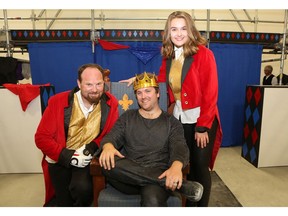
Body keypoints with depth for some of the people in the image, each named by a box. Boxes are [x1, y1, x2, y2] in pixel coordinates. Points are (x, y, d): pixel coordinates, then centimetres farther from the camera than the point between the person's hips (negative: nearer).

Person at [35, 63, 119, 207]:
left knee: (83, 188, -25)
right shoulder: (58, 102, -8)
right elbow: (41, 137, -5)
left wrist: (91, 147, -16)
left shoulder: (110, 103, -6)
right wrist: (68, 156, -16)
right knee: (65, 201, -13)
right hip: (60, 159, 0)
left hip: (89, 159, 1)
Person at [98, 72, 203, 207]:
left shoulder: (171, 122, 11)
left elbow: (179, 147, -4)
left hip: (158, 175, -4)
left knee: (152, 201, -39)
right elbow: (112, 137, 5)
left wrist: (176, 166, -29)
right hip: (129, 176, 5)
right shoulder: (127, 117, 17)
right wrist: (108, 146, -22)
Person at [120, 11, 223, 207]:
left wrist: (202, 127, -14)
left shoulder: (204, 54, -11)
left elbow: (210, 94, -13)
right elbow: (161, 81, 13)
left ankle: (202, 207, 32)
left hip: (202, 120, -4)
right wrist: (139, 78, -2)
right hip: (179, 118, 5)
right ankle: (188, 204, 36)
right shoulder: (168, 56, 5)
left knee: (200, 166, 8)